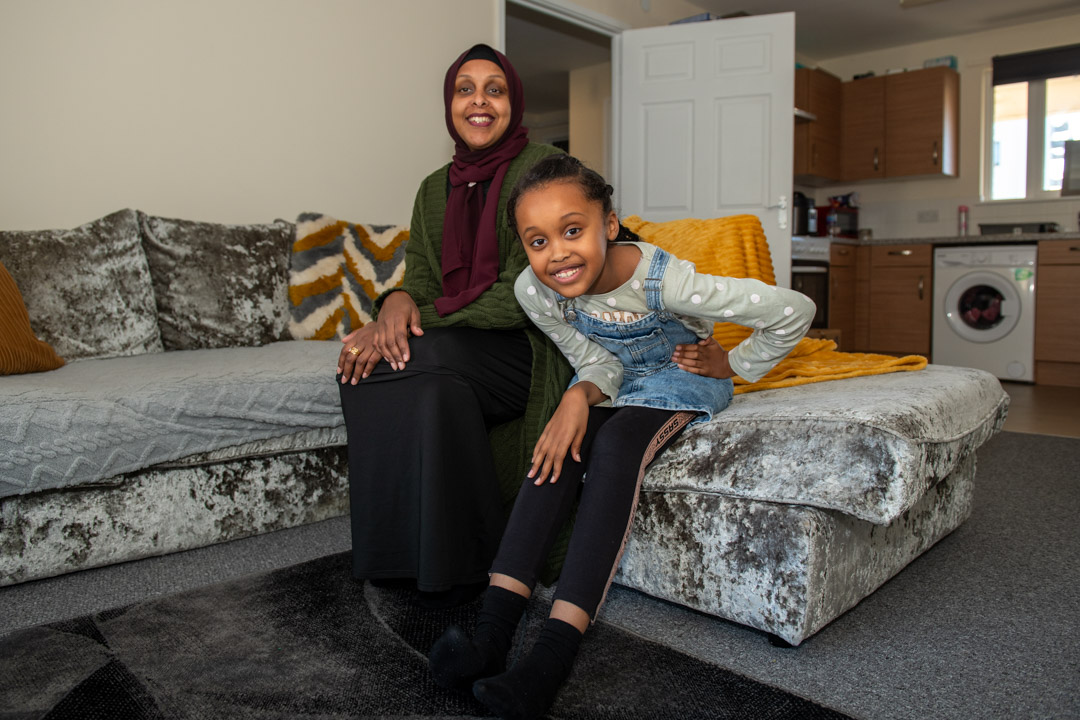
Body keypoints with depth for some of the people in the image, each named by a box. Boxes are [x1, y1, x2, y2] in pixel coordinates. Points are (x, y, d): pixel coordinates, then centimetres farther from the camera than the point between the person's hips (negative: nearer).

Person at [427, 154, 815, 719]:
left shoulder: (661, 279, -33)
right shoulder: (534, 290, -20)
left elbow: (794, 311, -26)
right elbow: (597, 364, -10)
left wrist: (730, 367, -12)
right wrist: (578, 397, -33)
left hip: (680, 380, -4)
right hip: (611, 382, 4)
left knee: (618, 443, -33)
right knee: (562, 443, -28)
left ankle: (554, 653, -38)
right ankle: (493, 632, -30)